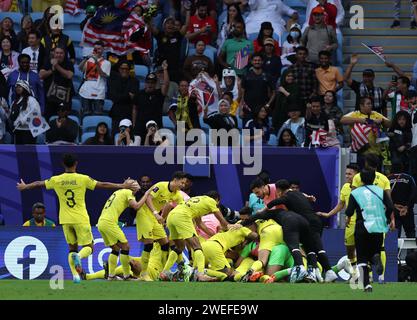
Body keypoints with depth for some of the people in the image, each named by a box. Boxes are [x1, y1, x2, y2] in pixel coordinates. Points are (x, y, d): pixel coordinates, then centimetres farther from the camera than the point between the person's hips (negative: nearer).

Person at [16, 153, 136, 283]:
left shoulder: (56, 180, 1)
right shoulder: (83, 179, -7)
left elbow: (38, 184, 17)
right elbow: (103, 185, -4)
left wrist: (24, 187, 36)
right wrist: (122, 186, 5)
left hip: (65, 220, 3)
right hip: (80, 219, -3)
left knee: (72, 248, 15)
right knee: (88, 247, 3)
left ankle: (75, 275, 4)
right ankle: (79, 256, -30)